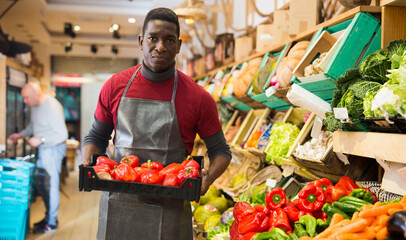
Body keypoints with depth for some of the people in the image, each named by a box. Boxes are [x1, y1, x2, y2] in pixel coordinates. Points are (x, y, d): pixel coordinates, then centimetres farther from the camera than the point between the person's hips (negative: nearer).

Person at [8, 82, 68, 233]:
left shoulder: (52, 107, -22)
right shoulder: (35, 105, 6)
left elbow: (62, 134, -23)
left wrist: (41, 140, -25)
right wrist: (21, 134, 10)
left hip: (53, 149, -9)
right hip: (43, 149, 10)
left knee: (50, 185, -4)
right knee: (40, 183, 15)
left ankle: (51, 223, 7)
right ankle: (49, 216, 30)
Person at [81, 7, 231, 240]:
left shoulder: (198, 98, -6)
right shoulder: (115, 87, 1)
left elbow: (220, 150, 4)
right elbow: (96, 137, 13)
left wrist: (208, 177, -16)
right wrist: (88, 165, -7)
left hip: (169, 213, -2)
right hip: (118, 206, 2)